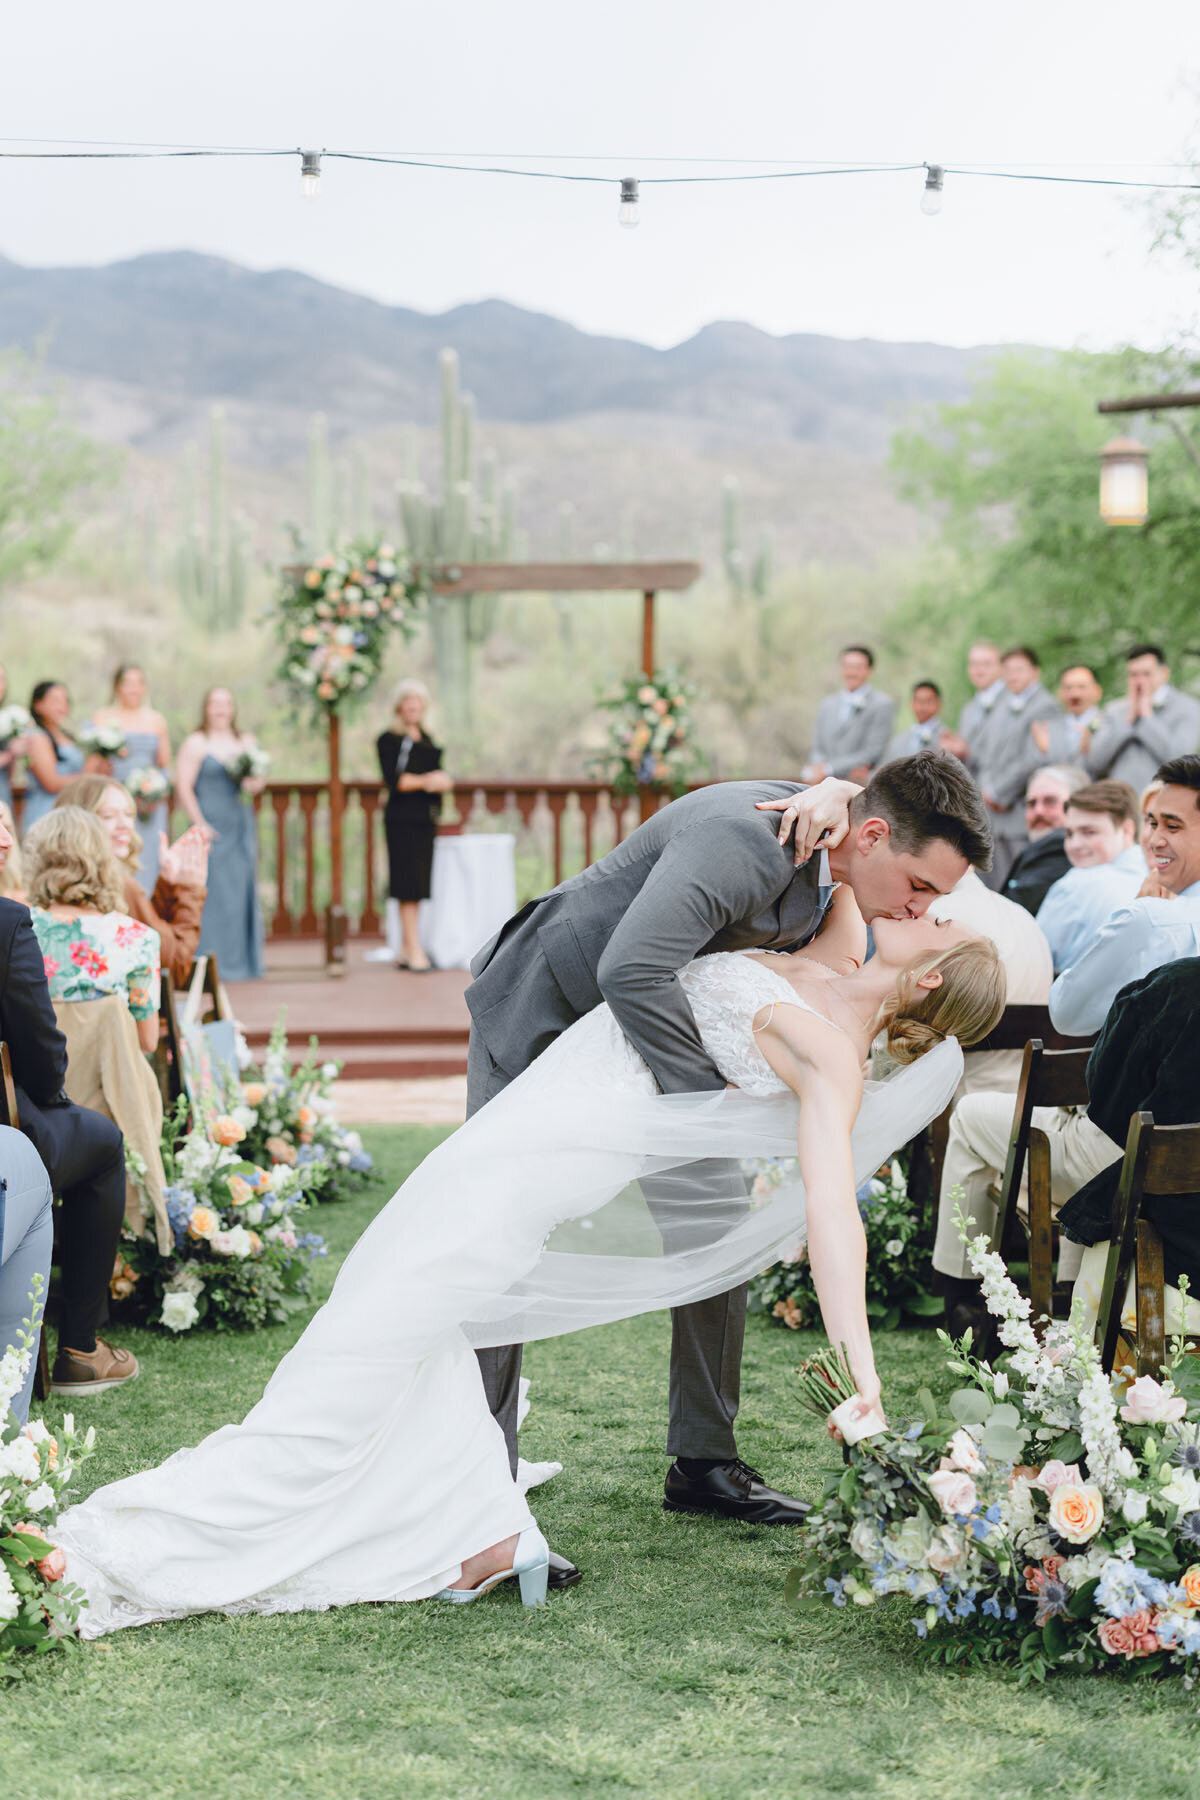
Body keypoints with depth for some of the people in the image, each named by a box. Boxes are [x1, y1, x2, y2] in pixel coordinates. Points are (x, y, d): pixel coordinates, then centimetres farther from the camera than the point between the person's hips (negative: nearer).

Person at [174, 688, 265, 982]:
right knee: (212, 891, -8)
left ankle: (242, 962, 12)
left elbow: (259, 782, 18)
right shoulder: (196, 743, -1)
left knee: (242, 892, 4)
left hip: (241, 825, 5)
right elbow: (183, 786, -6)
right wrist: (199, 824, -12)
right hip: (211, 827, -5)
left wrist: (254, 784, -6)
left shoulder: (245, 742, 14)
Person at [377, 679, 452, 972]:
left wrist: (441, 781, -8)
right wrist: (424, 781, -21)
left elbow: (442, 777, 14)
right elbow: (393, 780, -12)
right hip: (402, 819, -7)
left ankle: (404, 951, 11)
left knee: (416, 887, 7)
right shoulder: (389, 739, -3)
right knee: (408, 885, -10)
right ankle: (414, 950, -11)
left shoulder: (426, 739, 18)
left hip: (425, 818, 7)